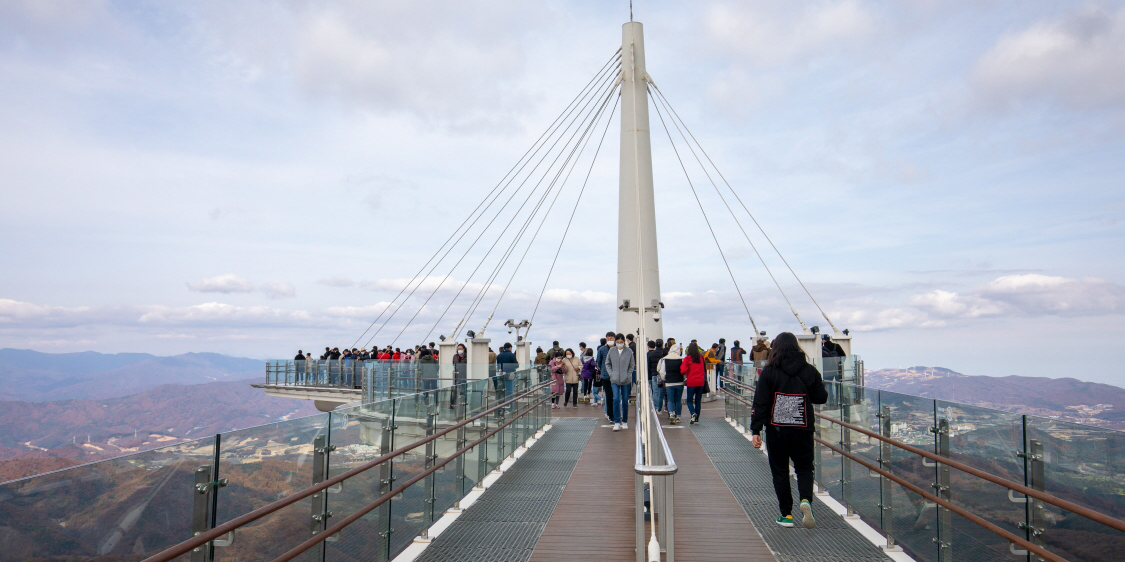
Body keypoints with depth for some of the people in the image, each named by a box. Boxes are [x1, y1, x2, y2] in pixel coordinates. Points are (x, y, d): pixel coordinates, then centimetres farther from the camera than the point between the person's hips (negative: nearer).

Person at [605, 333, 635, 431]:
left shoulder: (629, 351, -2)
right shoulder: (611, 351, 1)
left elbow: (632, 365, 7)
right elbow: (607, 363, 12)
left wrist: (628, 375, -3)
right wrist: (611, 374, 1)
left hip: (626, 380, 0)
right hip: (615, 380, 0)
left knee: (625, 401, 7)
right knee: (616, 400, -9)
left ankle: (624, 422, 19)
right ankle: (617, 422, -4)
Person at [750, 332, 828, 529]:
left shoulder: (769, 372, -8)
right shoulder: (809, 371, -2)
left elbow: (760, 403, -9)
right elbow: (821, 398, 5)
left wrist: (756, 430, -6)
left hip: (776, 430, -1)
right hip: (802, 430, 1)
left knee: (780, 471, 11)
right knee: (804, 468, 16)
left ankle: (786, 514, 14)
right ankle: (806, 499, -10)